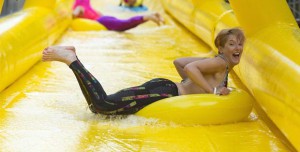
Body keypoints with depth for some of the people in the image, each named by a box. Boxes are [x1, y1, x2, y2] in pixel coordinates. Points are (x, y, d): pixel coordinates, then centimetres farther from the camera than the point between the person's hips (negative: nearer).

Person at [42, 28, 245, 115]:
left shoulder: (217, 63, 21)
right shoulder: (220, 63, -8)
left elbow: (180, 62, 26)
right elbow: (189, 67, -23)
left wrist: (193, 86, 25)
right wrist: (211, 91, -19)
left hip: (163, 87, 10)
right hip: (165, 93, -10)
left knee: (100, 106, 4)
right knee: (103, 105, -24)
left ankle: (72, 57, 5)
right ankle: (70, 59, -14)